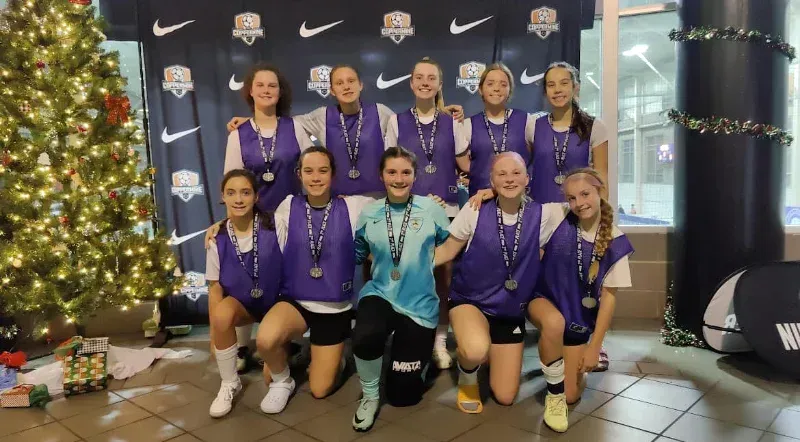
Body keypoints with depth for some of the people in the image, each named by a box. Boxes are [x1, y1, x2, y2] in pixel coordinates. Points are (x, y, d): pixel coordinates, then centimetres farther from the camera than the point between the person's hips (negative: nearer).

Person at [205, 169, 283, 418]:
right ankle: (229, 384, -12)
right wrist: (215, 333, -6)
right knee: (223, 312, -35)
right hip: (241, 303, 2)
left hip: (276, 302, -1)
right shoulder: (218, 239, -11)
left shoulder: (273, 226, -18)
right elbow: (215, 286, -5)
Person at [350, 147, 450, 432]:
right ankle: (369, 397, -5)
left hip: (419, 304, 0)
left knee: (402, 395, 5)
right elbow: (356, 253, 15)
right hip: (380, 294, 1)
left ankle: (421, 353, 41)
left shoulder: (431, 209, -4)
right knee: (365, 337, -37)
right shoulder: (369, 213, 1)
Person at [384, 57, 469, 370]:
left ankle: (439, 340, 13)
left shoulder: (451, 122, 7)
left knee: (443, 274, 2)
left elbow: (466, 165, 9)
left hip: (445, 208, 1)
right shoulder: (397, 121, 5)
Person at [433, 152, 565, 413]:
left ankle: (489, 354, 40)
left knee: (505, 398, 6)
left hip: (511, 311, 3)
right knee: (476, 350, -38)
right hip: (470, 300, -2)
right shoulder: (475, 211, -12)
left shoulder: (542, 215, -9)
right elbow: (447, 250, -5)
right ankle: (467, 379, 2)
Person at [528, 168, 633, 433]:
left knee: (571, 396, 2)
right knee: (555, 322, -41)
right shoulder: (558, 218, -14)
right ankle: (554, 394, -14)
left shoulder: (614, 241, -12)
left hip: (581, 316, 1)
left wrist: (594, 346, -8)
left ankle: (577, 360, 38)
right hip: (545, 299, -1)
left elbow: (609, 295, -8)